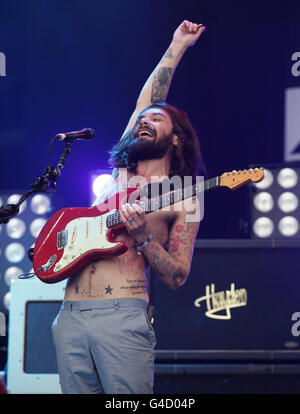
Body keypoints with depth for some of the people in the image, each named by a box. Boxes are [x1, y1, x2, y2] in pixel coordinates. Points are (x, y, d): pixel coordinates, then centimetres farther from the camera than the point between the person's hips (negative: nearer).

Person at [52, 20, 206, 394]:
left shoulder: (183, 202, 7)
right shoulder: (120, 173, 20)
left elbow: (177, 277, 2)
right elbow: (146, 99, 25)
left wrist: (143, 238, -14)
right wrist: (176, 48, 35)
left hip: (122, 317, -5)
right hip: (71, 318, 5)